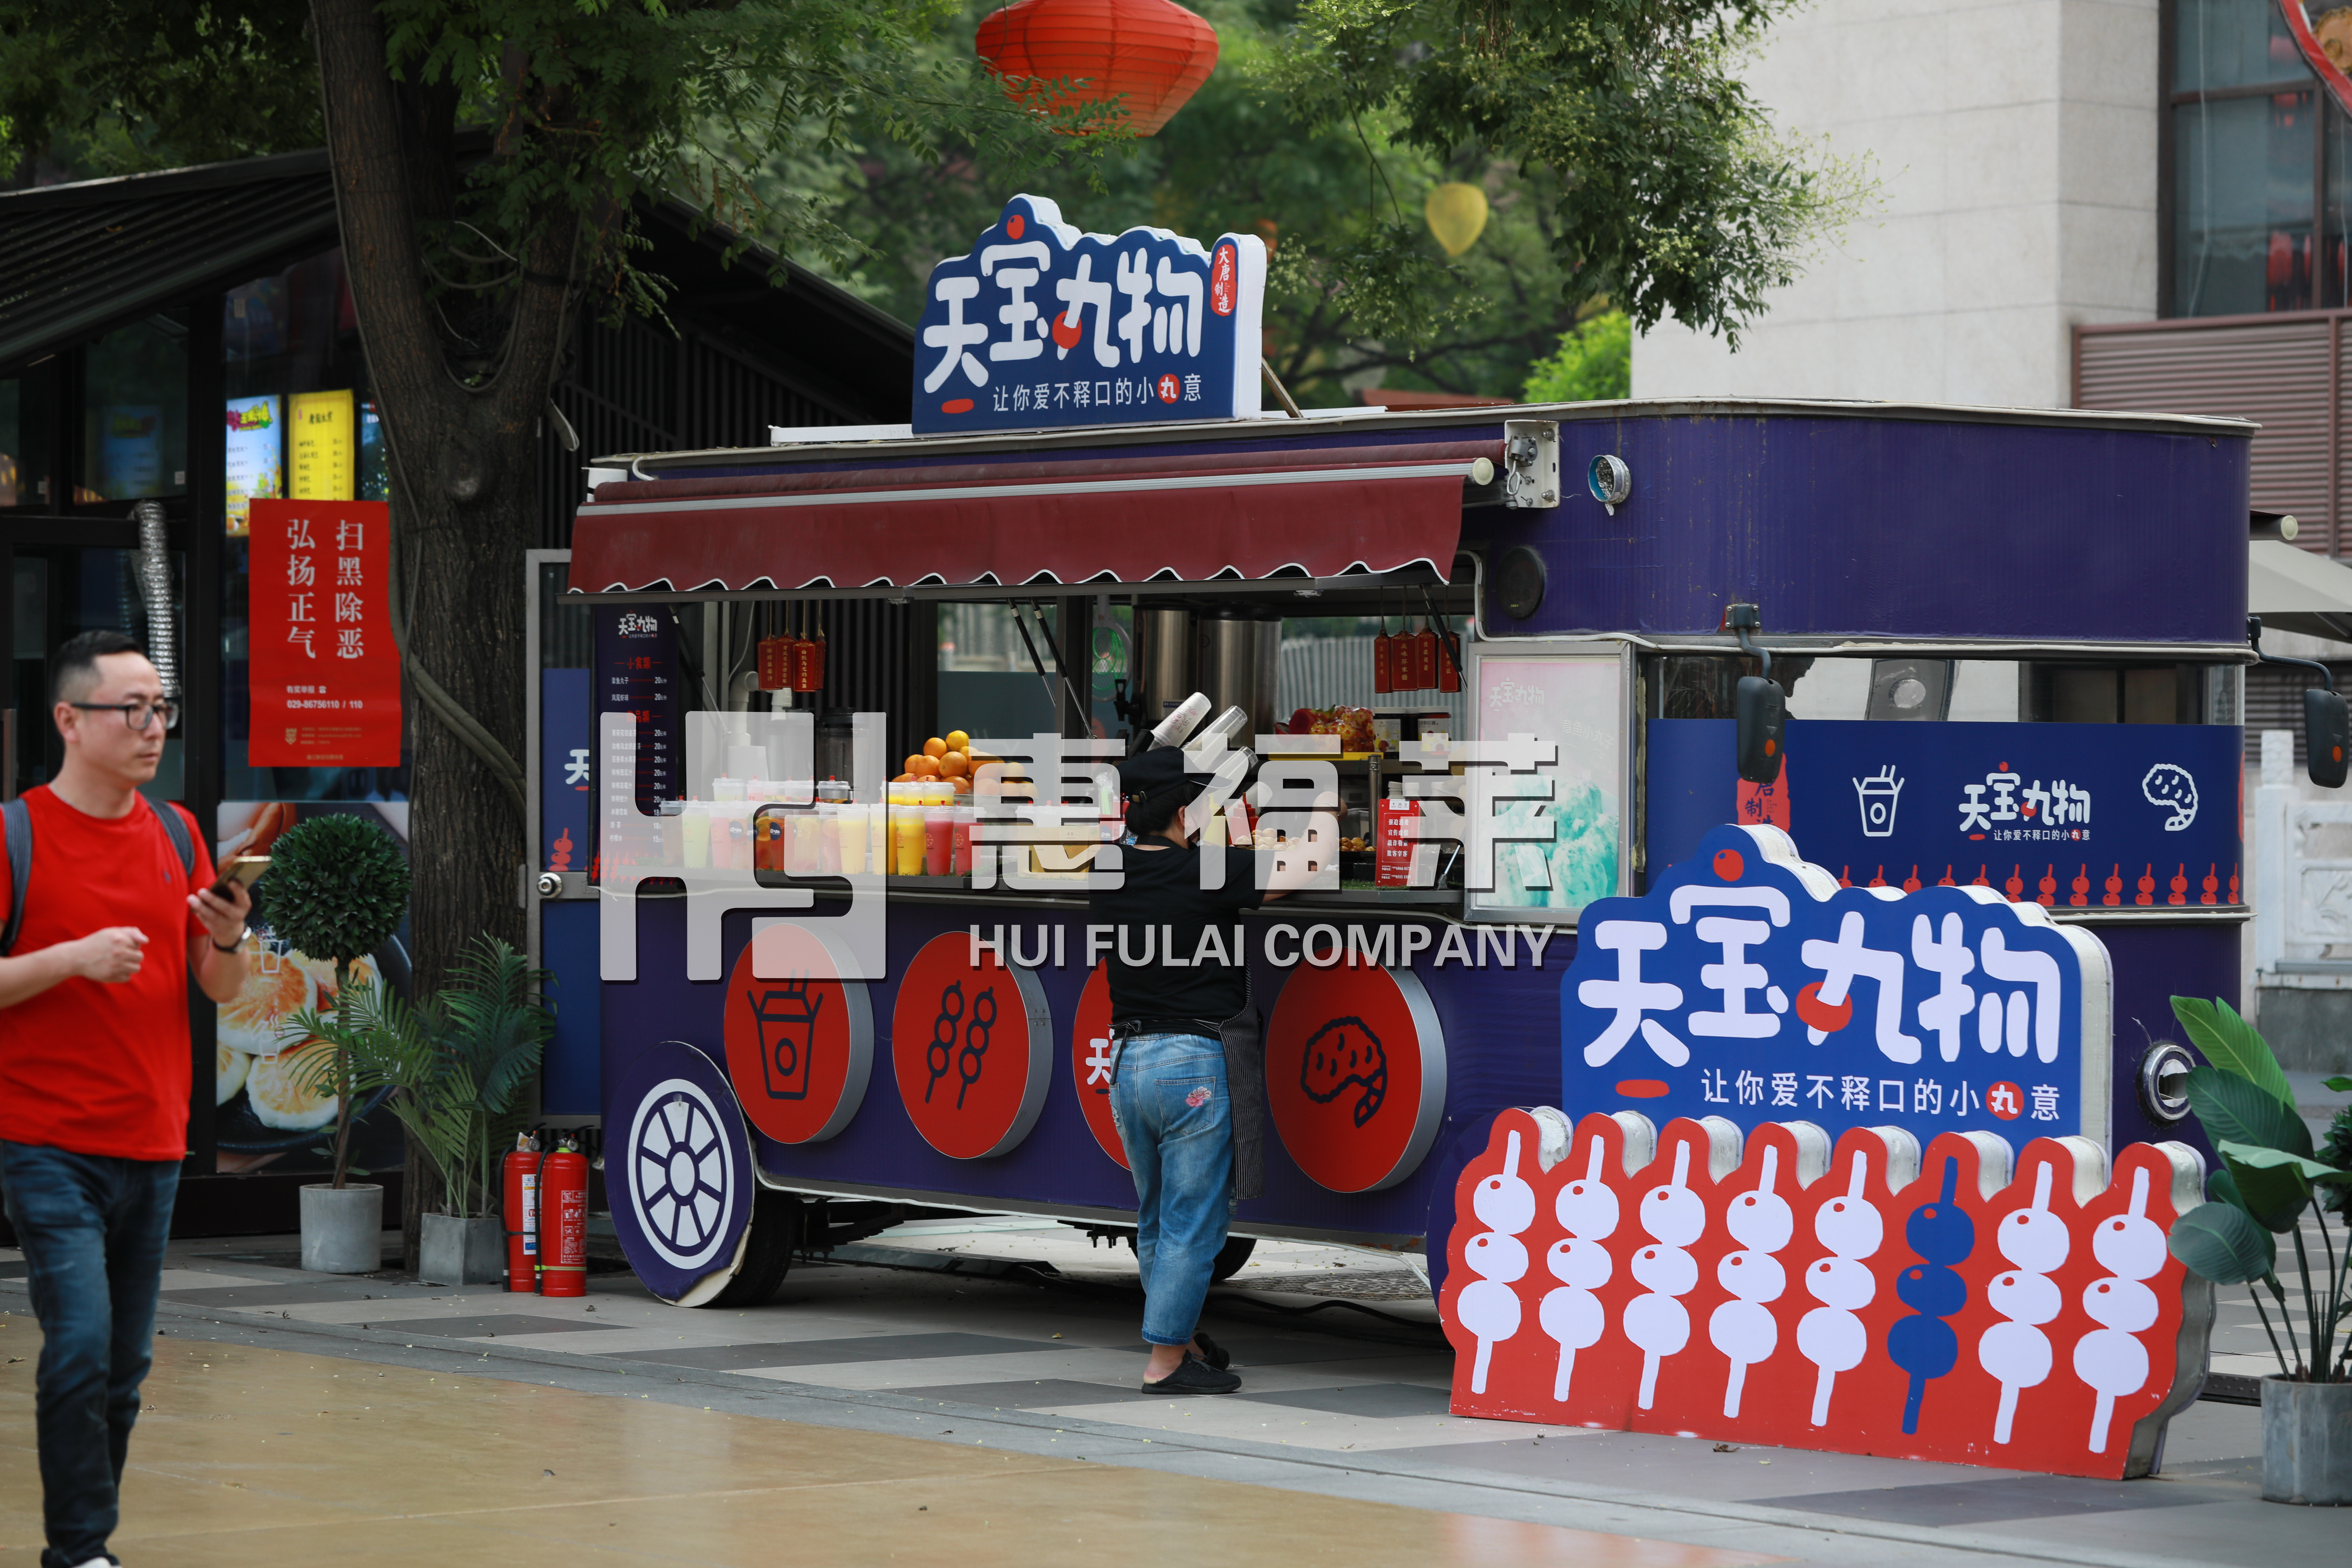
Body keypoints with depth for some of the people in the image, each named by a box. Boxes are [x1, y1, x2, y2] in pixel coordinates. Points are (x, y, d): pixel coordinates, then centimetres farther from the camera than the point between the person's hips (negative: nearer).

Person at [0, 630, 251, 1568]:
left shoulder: (177, 835, 10)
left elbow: (220, 989, 13)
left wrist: (228, 938, -9)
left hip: (154, 1143, 5)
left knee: (126, 1364, 8)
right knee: (82, 1344, -15)